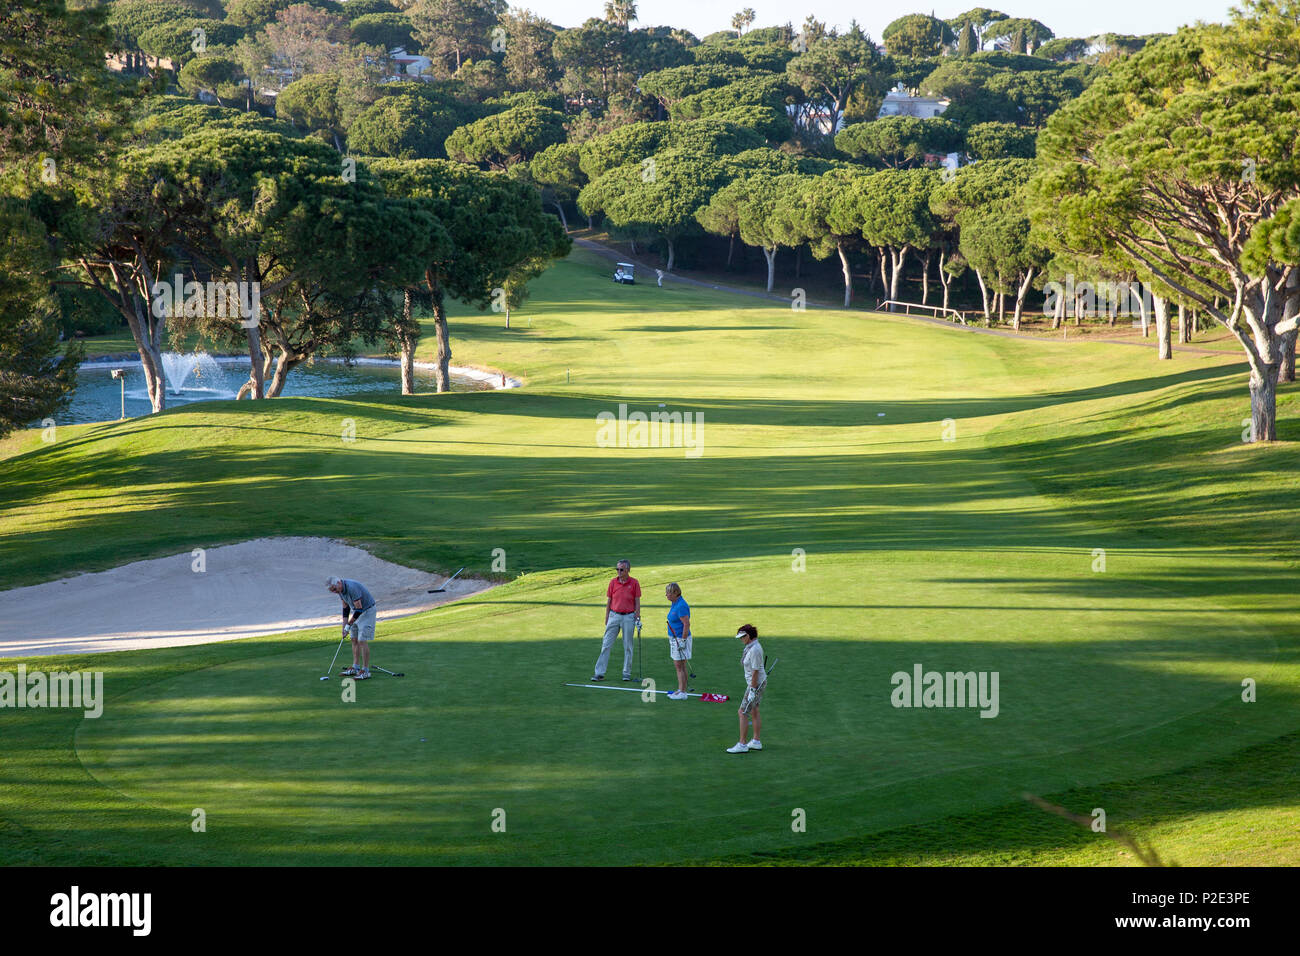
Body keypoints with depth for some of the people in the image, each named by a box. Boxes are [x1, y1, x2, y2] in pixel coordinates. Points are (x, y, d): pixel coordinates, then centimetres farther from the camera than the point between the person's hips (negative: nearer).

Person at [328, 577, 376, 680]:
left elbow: (359, 609, -26)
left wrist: (349, 625, -17)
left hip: (367, 610, -9)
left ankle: (365, 671, -8)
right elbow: (346, 606, 11)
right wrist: (344, 624, 4)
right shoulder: (340, 589, -2)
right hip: (356, 611, 9)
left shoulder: (352, 588, -31)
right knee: (354, 640, 10)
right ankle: (355, 668, 16)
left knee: (362, 640, -11)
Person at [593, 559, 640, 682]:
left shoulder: (634, 583, -1)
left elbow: (637, 602, 1)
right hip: (614, 616, 1)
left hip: (628, 617, -1)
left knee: (628, 646, 5)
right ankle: (599, 673, -3)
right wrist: (607, 618, 6)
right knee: (606, 644, -3)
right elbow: (608, 601, 8)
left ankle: (627, 673, 14)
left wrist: (637, 618, -4)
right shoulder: (613, 582, 3)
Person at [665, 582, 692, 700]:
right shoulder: (674, 604, 11)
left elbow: (687, 624, -23)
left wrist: (683, 641, -22)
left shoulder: (681, 606, -21)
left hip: (681, 638, -10)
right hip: (674, 638, 10)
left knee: (680, 666, -5)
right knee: (678, 665, 13)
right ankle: (680, 689, 19)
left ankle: (682, 692, -1)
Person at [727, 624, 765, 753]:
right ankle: (756, 742, 23)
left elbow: (755, 671, -24)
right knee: (754, 712, 16)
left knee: (743, 712, -6)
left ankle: (742, 745, -3)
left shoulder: (754, 650, -24)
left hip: (756, 683, -10)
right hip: (758, 682, 10)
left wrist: (752, 691, -22)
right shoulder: (752, 646, 7)